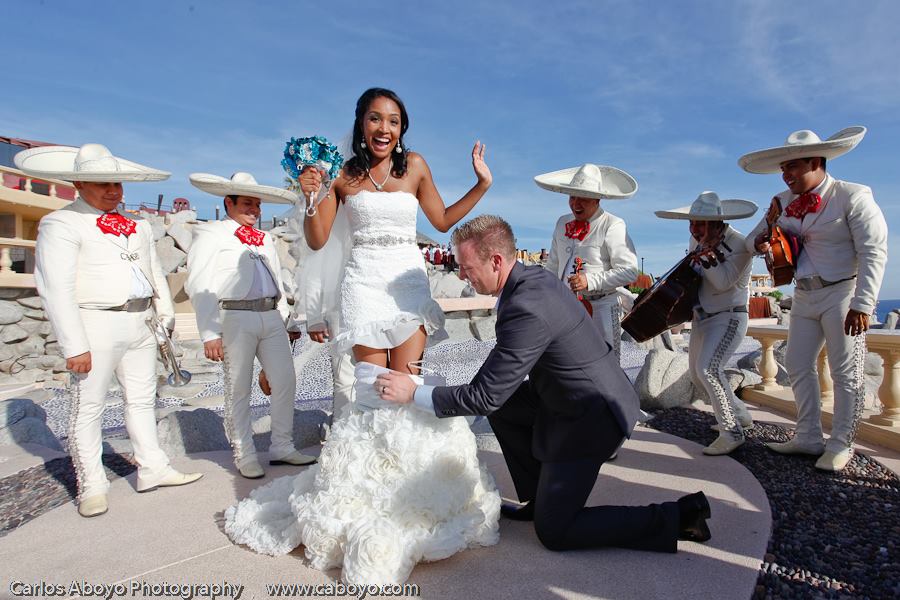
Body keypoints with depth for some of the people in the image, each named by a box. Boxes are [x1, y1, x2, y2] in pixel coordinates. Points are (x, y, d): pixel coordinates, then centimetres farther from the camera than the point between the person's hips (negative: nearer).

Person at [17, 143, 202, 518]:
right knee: (88, 407, 3)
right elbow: (56, 289, -11)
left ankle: (152, 469, 23)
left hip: (141, 323, 6)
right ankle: (91, 485, 15)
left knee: (143, 399, 13)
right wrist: (74, 345, -16)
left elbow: (156, 274, 20)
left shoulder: (137, 226, 16)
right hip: (96, 325, -6)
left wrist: (165, 315, 14)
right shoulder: (61, 224, -4)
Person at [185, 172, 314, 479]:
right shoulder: (211, 234, 3)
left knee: (285, 382, 3)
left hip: (271, 317, 6)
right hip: (235, 318, -5)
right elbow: (199, 287, -5)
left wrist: (287, 320, 18)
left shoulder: (264, 239, 22)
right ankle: (245, 456, 14)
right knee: (239, 390, 1)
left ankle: (281, 447, 16)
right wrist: (209, 333, -12)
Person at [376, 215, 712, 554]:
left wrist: (414, 394, -17)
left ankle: (676, 519, 5)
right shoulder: (537, 276, 0)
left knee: (554, 532, 2)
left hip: (590, 418, -9)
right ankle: (542, 498, 23)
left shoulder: (527, 309, -29)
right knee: (502, 407, 15)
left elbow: (485, 395, -25)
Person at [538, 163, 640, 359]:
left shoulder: (612, 225, -11)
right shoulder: (563, 223, 11)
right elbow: (552, 266, 20)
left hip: (601, 307, -6)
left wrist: (590, 281, -21)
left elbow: (629, 271, -14)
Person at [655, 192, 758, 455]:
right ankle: (739, 414, 32)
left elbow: (723, 282, -26)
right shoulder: (696, 239, 4)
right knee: (697, 375, 13)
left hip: (728, 317, -8)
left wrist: (707, 253, -28)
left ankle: (731, 433, -11)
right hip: (702, 318, 8)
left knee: (708, 368, -24)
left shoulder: (739, 244, -17)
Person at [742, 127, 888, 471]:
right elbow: (753, 238, 15)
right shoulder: (783, 202, 7)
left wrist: (862, 305, -21)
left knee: (846, 373, -1)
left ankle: (841, 445, 12)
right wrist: (759, 243, -10)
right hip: (804, 297, 7)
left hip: (843, 294, -6)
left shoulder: (852, 197, -11)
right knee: (797, 367, 8)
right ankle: (808, 438, 20)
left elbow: (874, 253, -15)